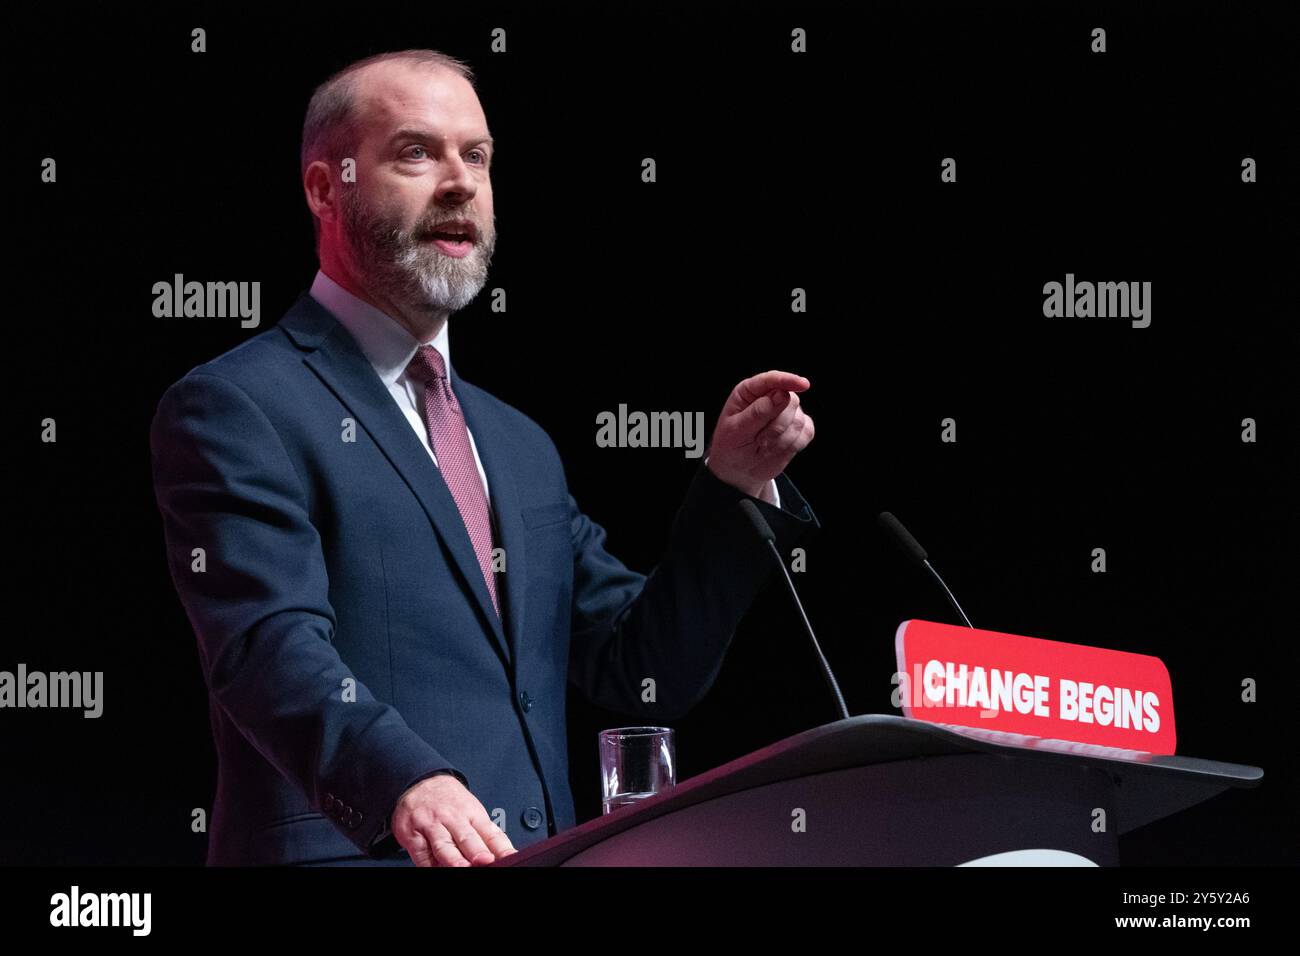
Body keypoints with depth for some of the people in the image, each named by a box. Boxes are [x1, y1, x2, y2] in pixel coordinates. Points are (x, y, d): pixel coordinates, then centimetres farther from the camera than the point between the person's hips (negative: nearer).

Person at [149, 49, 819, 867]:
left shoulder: (520, 447, 23)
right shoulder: (234, 410, 1)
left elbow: (643, 676, 19)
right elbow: (273, 648, -13)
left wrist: (735, 487, 7)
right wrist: (405, 783, -29)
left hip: (541, 860, 6)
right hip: (352, 854, -6)